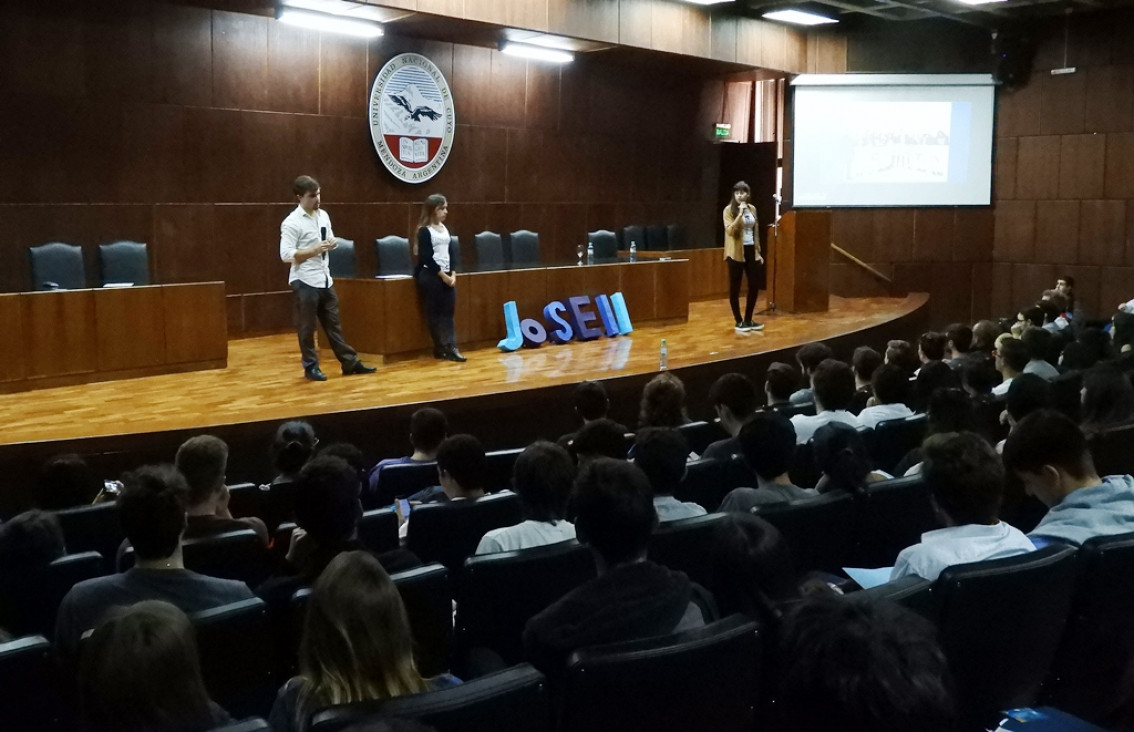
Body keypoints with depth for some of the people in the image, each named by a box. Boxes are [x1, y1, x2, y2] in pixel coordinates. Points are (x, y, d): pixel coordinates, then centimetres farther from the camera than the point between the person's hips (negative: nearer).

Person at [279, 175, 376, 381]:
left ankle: (350, 362, 17)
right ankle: (311, 367, 14)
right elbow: (285, 255, -18)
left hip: (325, 279, 7)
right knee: (307, 327, 4)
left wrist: (331, 244, -3)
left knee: (333, 323, 13)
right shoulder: (292, 222, -13)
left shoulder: (323, 215, 10)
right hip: (305, 282, -7)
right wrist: (315, 250, -22)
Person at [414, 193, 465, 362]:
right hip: (430, 276, -7)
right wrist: (443, 275, -13)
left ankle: (450, 347, -2)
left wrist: (452, 274, 1)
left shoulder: (445, 229, 14)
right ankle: (441, 349, 3)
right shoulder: (425, 231, -8)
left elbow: (449, 253, 14)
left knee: (448, 311, 0)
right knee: (435, 312, -1)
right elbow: (427, 258, -13)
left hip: (447, 275, 7)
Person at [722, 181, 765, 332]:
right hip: (736, 253, -6)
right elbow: (730, 231, -20)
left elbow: (756, 232, 15)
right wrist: (740, 213, -24)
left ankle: (748, 320, 18)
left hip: (751, 251, 6)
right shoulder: (729, 210, -7)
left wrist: (758, 252, 11)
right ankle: (739, 322, 10)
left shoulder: (752, 209, 11)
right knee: (735, 288, 0)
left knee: (755, 285, 5)